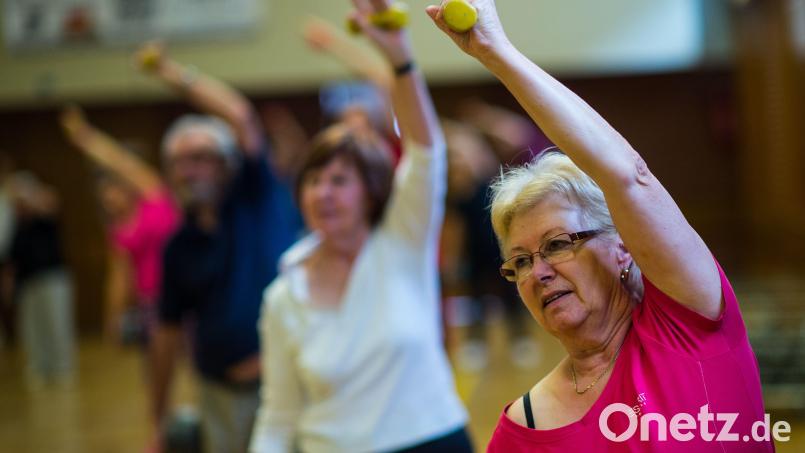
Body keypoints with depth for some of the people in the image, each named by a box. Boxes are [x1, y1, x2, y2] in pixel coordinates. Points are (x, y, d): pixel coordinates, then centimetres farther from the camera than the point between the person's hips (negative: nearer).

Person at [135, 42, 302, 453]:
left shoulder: (259, 198, -1)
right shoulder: (180, 245, 8)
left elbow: (242, 116, -15)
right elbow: (169, 331, 12)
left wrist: (175, 74, -15)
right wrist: (159, 418, 14)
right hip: (222, 392, 4)